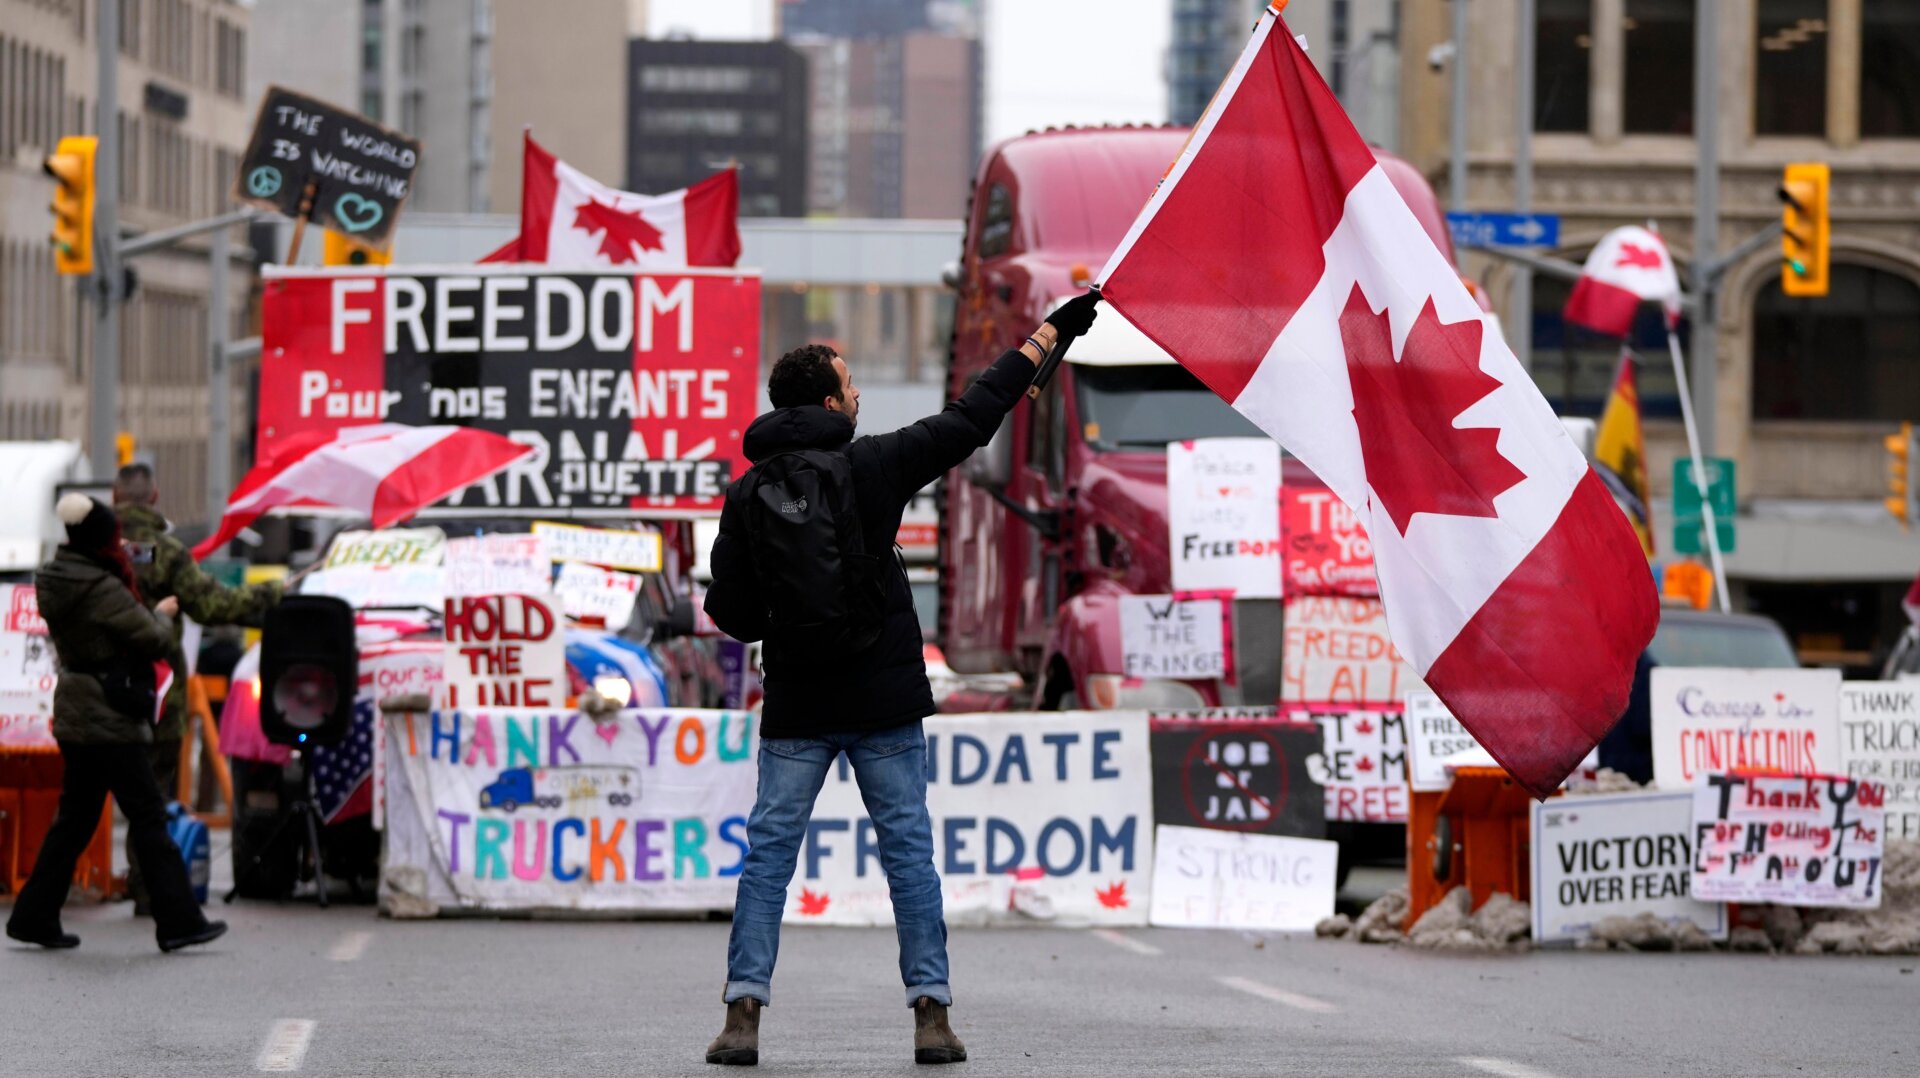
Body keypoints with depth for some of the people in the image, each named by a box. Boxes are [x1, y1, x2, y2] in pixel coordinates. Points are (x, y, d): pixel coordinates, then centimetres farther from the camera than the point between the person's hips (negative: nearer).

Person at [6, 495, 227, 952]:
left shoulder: (56, 584, 8)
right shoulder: (103, 591, -18)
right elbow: (156, 642, -15)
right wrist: (163, 615, 6)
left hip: (75, 718, 9)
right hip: (107, 721, -9)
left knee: (75, 819, 14)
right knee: (147, 816, -5)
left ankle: (34, 916, 14)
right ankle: (178, 920, -5)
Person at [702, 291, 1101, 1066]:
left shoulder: (746, 495, 0)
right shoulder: (874, 465, -6)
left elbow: (730, 610, -1)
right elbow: (971, 418, 2)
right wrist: (1048, 334, 11)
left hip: (795, 709, 1)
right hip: (884, 700, -1)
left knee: (768, 853, 5)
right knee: (908, 849, 5)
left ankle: (743, 1011, -4)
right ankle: (931, 1013, 1)